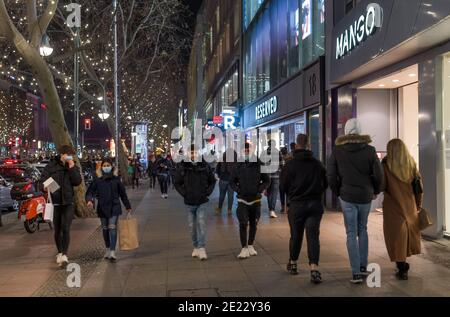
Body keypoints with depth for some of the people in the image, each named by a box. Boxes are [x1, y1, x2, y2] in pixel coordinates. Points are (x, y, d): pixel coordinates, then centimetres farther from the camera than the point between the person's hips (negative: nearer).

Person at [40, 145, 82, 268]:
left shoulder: (73, 168, 7)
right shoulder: (51, 166, 2)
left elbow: (78, 182, -7)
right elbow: (43, 181, -4)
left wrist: (72, 168, -14)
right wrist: (45, 187, -26)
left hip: (68, 202, 0)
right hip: (54, 202, 0)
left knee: (66, 229, -13)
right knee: (57, 230, 11)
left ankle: (64, 255, -16)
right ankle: (60, 253, 29)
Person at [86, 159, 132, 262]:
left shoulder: (116, 179, 0)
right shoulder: (98, 180, 1)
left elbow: (123, 193, 6)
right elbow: (90, 191, 1)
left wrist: (128, 207, 8)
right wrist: (89, 200, -21)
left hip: (114, 207, -2)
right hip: (102, 207, 2)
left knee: (112, 228, -11)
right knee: (105, 229, 12)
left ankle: (112, 252, -13)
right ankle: (108, 249, 28)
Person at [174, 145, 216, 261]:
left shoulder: (205, 165, 0)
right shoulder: (182, 166, -3)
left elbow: (212, 181, 11)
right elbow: (177, 183, 5)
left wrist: (207, 192, -1)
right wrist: (184, 193, -6)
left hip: (202, 202, -1)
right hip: (189, 203, 1)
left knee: (201, 224, -10)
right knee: (192, 226, 9)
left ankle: (202, 249, -7)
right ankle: (196, 247, 23)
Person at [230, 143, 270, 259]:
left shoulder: (259, 165, -2)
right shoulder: (238, 166, 1)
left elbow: (267, 181, 5)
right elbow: (232, 181, 11)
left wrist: (260, 190, -9)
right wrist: (237, 189, -6)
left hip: (255, 199, 1)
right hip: (242, 199, -1)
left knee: (253, 224, 12)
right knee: (243, 224, -10)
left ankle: (251, 246, 27)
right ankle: (244, 248, -4)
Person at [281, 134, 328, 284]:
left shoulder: (290, 164, -7)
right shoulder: (317, 163, 1)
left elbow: (283, 185, -3)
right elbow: (326, 183, 8)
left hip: (296, 204, -1)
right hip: (315, 204, 1)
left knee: (296, 235, 13)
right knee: (313, 235, -2)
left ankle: (293, 264, 30)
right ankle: (314, 269, -13)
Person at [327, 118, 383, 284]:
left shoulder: (337, 151, -4)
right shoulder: (369, 150, -4)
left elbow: (331, 176, -4)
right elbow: (378, 174, -3)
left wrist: (338, 193, 10)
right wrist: (375, 191, 13)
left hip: (347, 197, -1)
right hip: (366, 196, 1)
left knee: (351, 234, 3)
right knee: (362, 230, 19)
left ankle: (356, 273, 1)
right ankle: (363, 266, 21)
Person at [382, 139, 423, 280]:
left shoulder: (386, 165, -10)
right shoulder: (412, 164, 1)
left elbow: (382, 185, -13)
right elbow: (419, 185, 4)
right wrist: (419, 205, 11)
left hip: (393, 206, -4)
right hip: (410, 205, 4)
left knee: (397, 236, 5)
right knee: (408, 232, 19)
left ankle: (402, 269, 6)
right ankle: (403, 264, 28)